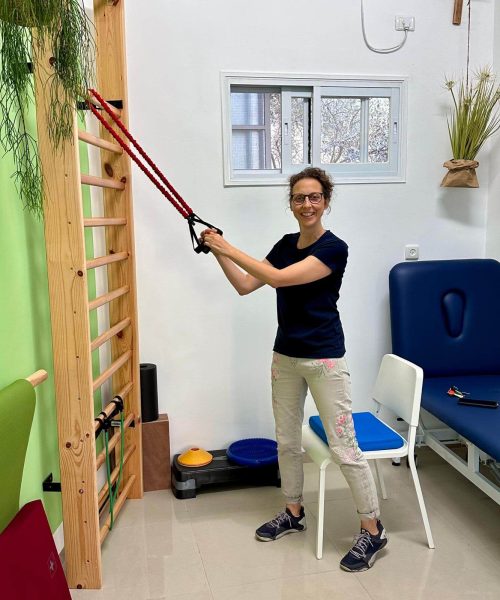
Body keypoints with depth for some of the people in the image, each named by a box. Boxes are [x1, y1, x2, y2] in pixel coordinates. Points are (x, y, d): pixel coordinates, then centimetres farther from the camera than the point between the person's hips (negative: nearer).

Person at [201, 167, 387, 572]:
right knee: (287, 441, 17)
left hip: (324, 359, -7)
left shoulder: (334, 248, -15)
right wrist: (218, 253, -3)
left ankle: (373, 531, 15)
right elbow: (245, 286, 9)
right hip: (285, 356, 7)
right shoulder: (287, 244, 8)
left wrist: (228, 248, -20)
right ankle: (294, 513, 36)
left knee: (344, 448, -1)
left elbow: (278, 279, -24)